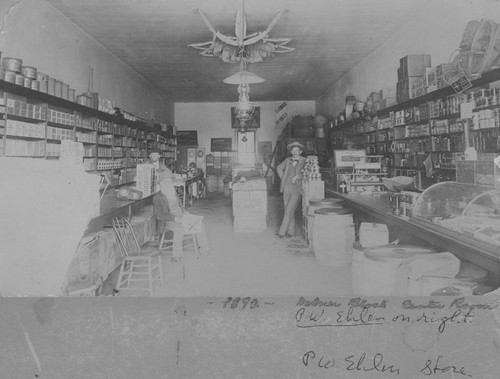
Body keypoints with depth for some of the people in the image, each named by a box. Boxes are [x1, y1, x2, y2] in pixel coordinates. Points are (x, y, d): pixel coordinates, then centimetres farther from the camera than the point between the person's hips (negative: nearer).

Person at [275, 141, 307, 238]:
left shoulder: (304, 161, -3)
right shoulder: (288, 160, 9)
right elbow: (279, 168, 25)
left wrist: (297, 176, -16)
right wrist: (283, 178, 13)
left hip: (297, 189, -4)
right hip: (287, 188, 4)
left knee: (289, 210, -11)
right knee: (289, 211, 7)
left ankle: (282, 232, -7)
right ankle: (290, 232, 16)